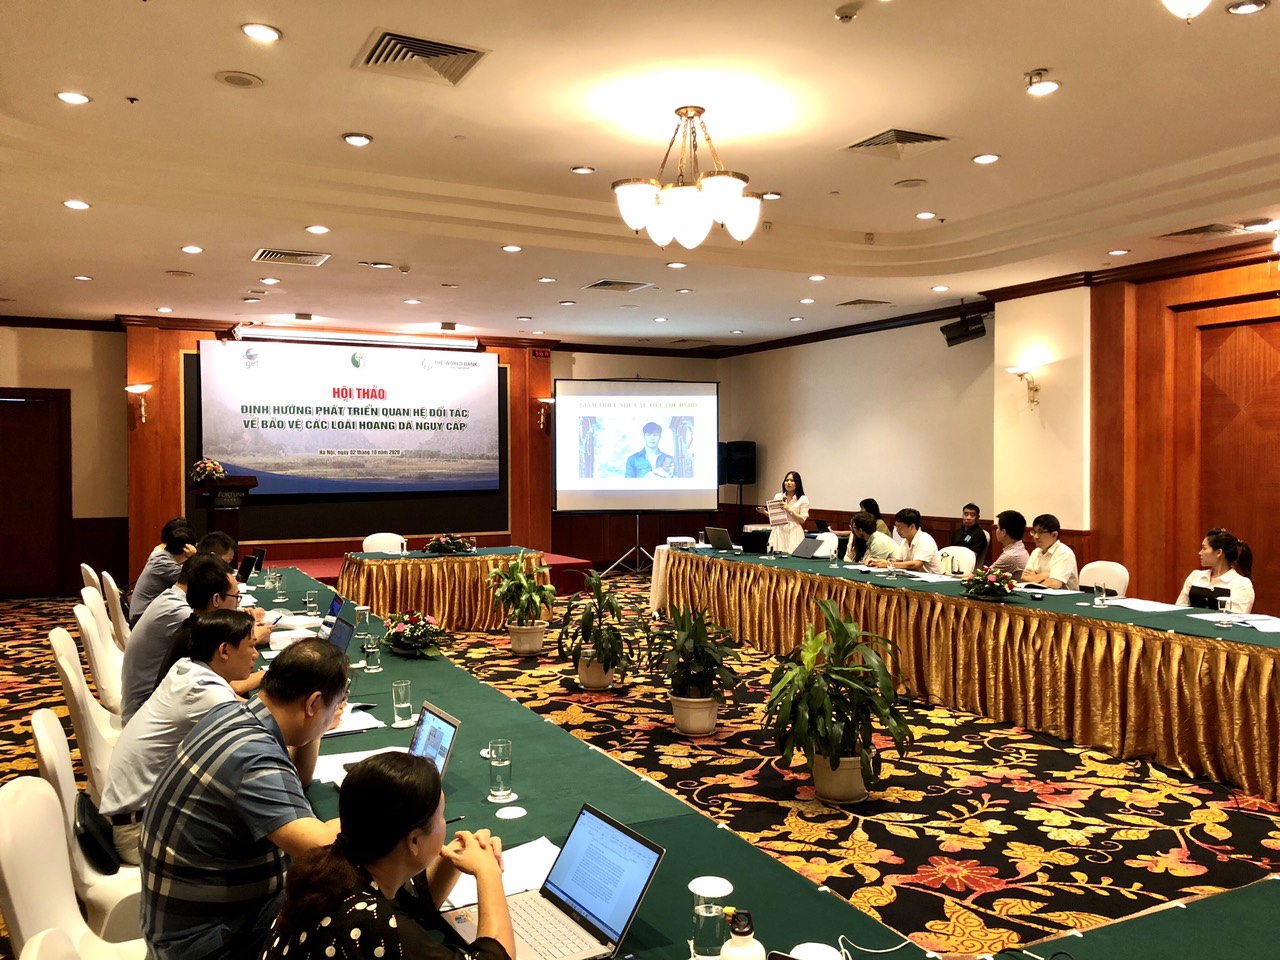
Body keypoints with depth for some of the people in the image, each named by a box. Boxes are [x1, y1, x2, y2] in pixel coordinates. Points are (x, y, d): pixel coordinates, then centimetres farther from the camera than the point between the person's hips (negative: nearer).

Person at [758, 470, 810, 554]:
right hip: (779, 532, 3)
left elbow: (802, 520, -4)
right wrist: (764, 512, 1)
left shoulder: (803, 499, 1)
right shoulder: (778, 497, 11)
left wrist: (789, 510, -13)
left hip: (793, 534, -3)